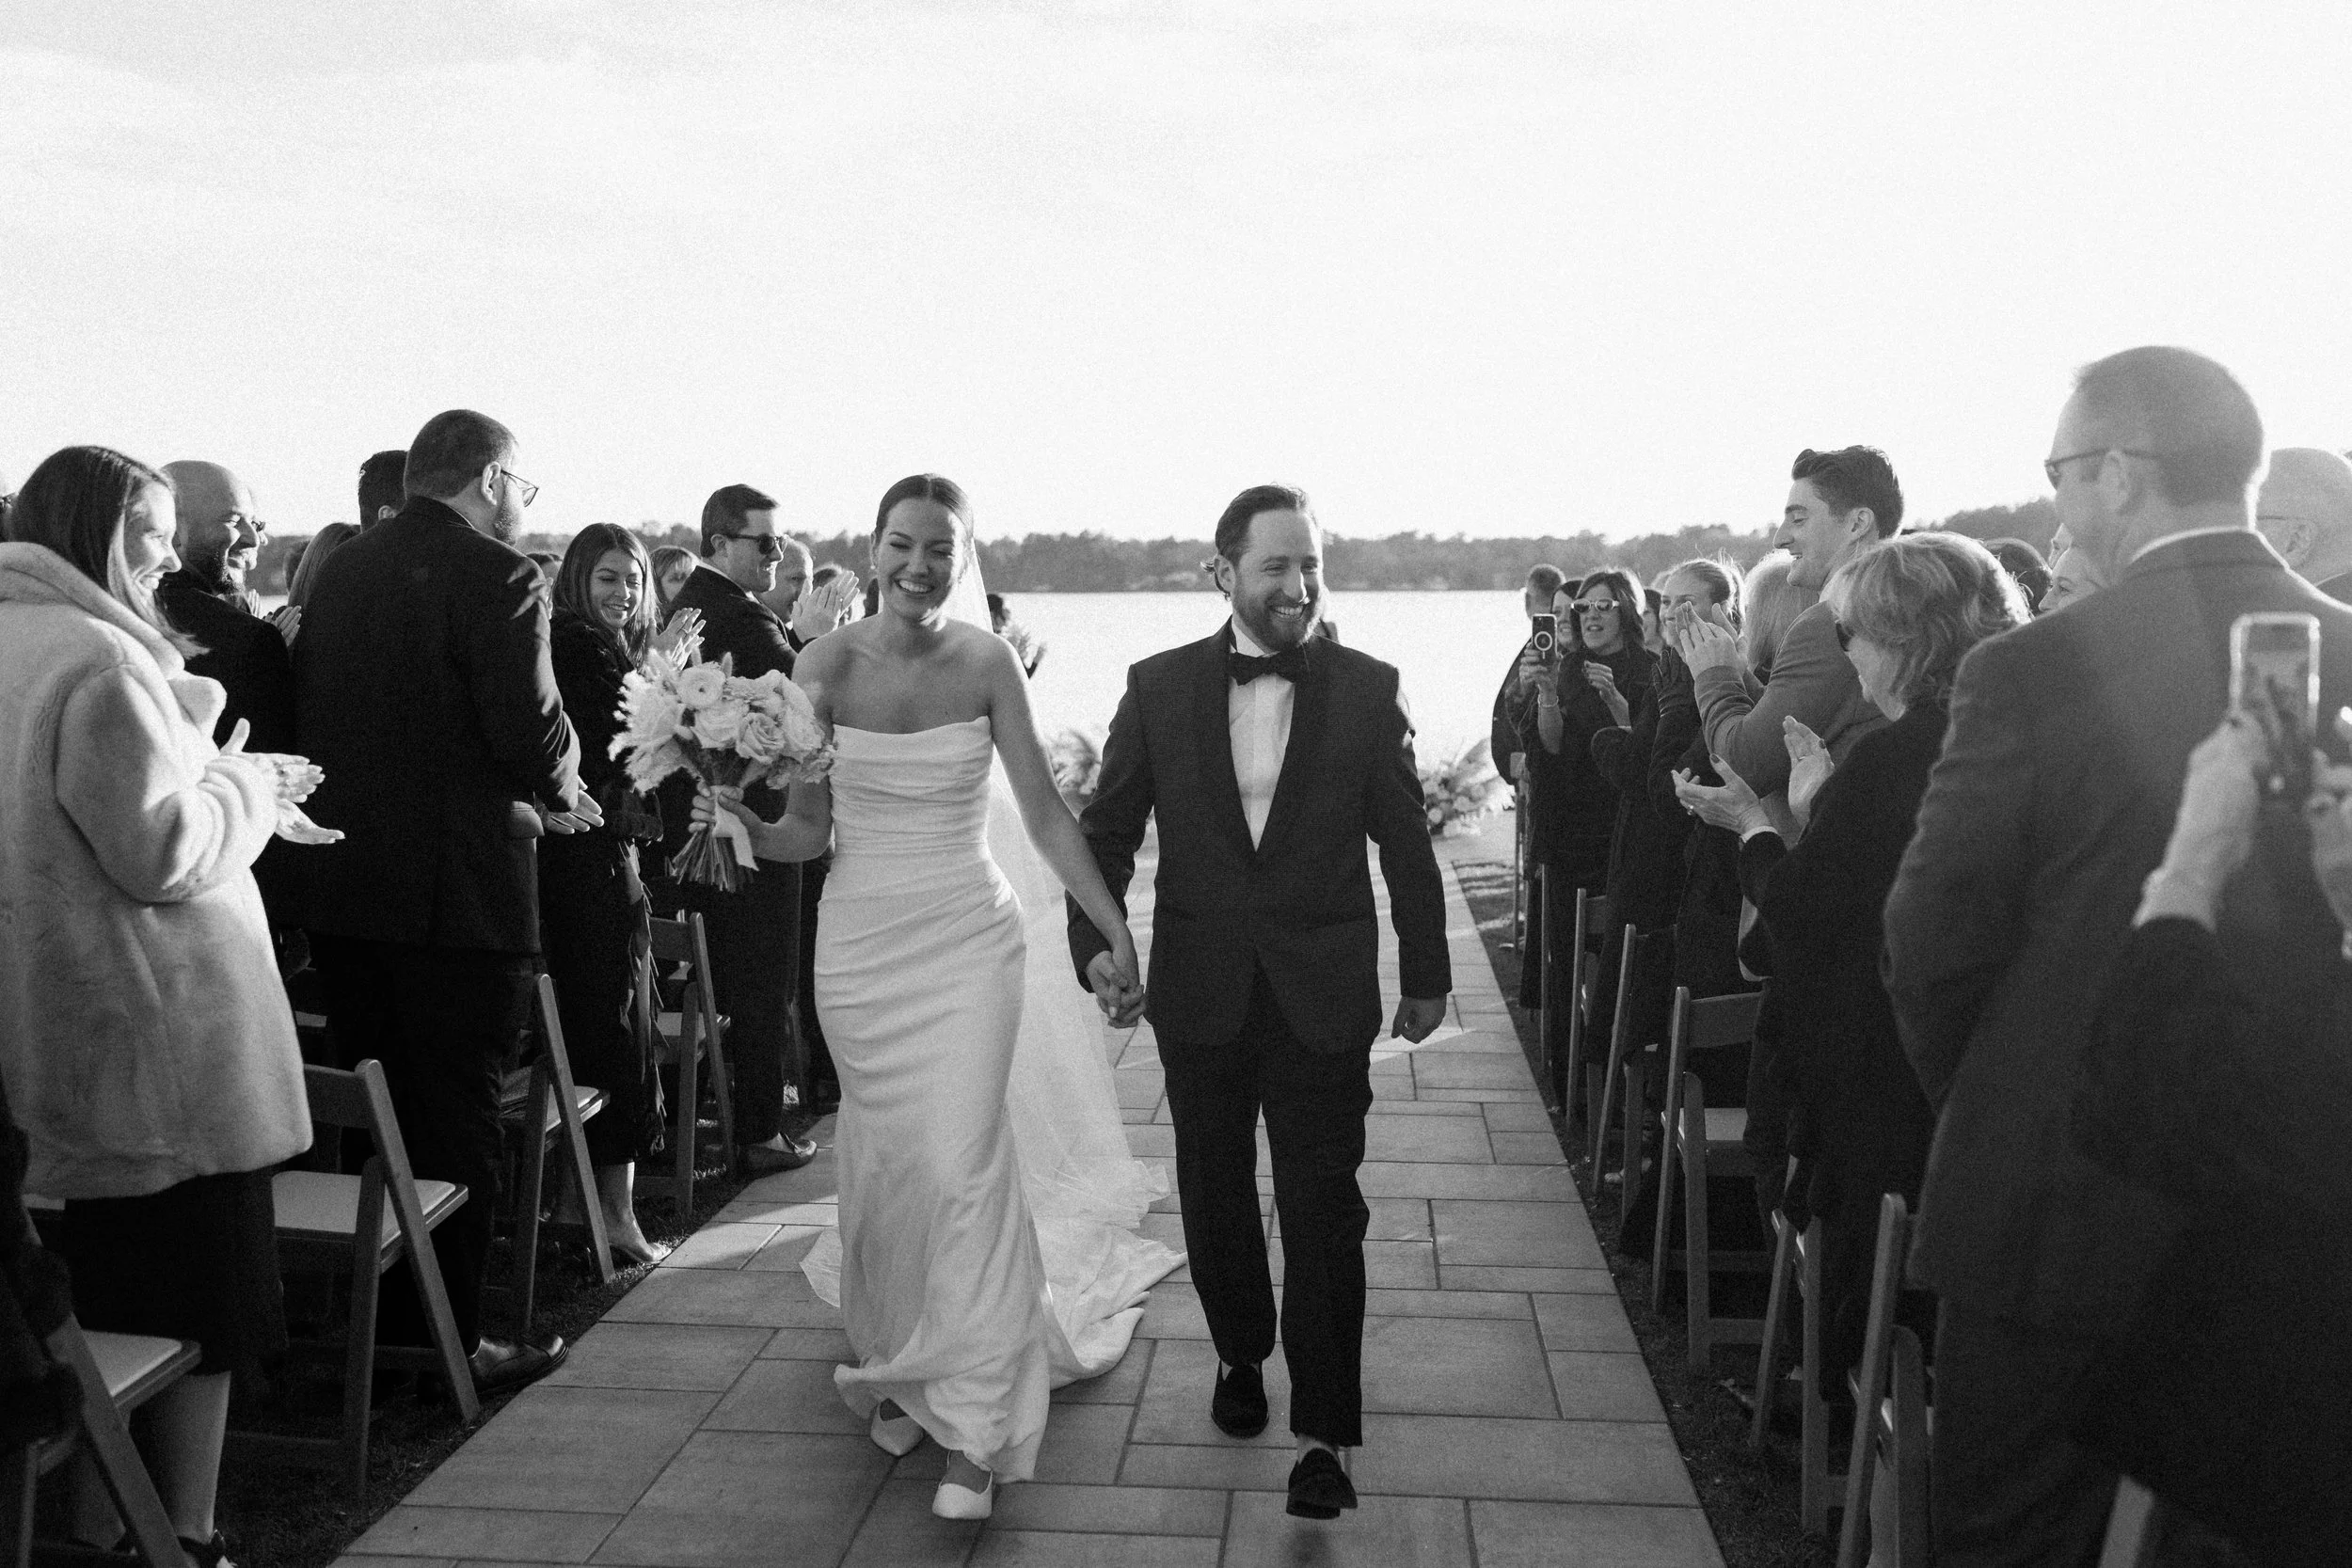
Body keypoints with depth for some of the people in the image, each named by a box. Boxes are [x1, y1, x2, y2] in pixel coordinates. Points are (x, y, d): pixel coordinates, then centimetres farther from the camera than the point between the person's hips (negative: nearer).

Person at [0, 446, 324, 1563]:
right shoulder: (103, 660, -18)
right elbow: (163, 853, -21)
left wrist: (224, 785, 14)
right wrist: (244, 783, -6)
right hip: (158, 1039, -9)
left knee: (100, 1300, 17)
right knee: (201, 1301, 4)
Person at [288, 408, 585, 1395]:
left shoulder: (337, 571, 9)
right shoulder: (495, 575, -12)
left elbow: (306, 718, 9)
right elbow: (531, 733, -21)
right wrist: (557, 793, 1)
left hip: (340, 892, 7)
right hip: (459, 892, -7)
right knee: (455, 1123, 4)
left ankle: (371, 1323, 30)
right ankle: (449, 1340, 13)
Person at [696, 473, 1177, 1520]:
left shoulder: (987, 661, -5)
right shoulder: (828, 664, -4)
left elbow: (1044, 815, -1)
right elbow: (808, 829, -1)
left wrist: (1113, 930, -2)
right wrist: (744, 826, -22)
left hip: (970, 937, -1)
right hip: (862, 941, 1)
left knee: (964, 1164, -6)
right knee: (884, 1162, 10)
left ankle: (973, 1430, 4)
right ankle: (898, 1366, 34)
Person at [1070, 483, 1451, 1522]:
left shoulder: (1366, 688, -3)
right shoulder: (1159, 687, -1)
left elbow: (1404, 841, 3)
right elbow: (1108, 830, 3)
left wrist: (1426, 973, 7)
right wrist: (1096, 941, -10)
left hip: (1323, 996, -1)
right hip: (1200, 994, 2)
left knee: (1322, 1210, 2)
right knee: (1215, 1199, 17)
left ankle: (1324, 1433, 14)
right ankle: (1241, 1357, 41)